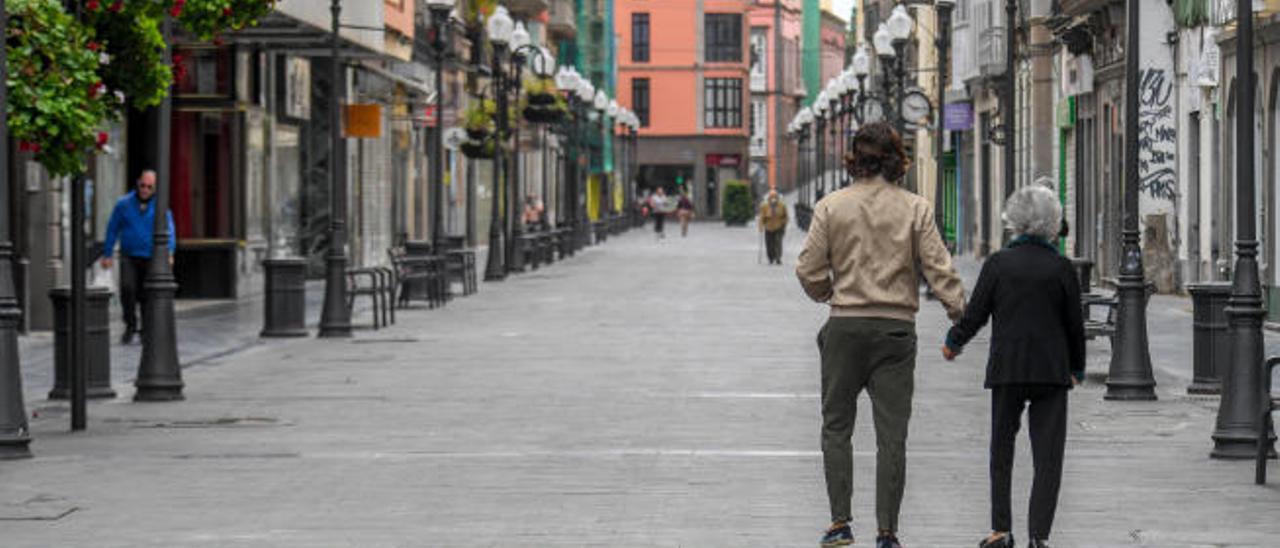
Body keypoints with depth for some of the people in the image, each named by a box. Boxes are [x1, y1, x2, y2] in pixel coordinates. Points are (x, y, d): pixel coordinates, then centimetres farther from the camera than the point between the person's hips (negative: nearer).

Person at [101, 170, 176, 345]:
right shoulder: (124, 204, 2)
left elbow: (169, 231, -10)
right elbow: (112, 229, 10)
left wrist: (169, 253, -26)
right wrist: (107, 255, 8)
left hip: (151, 258, 0)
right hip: (129, 257, 0)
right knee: (127, 288, -21)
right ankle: (130, 326, -7)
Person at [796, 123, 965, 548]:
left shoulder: (831, 207, -2)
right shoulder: (915, 209, -3)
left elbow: (810, 271, -2)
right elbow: (939, 269, -7)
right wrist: (961, 317, -2)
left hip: (846, 325, 0)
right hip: (896, 327, 0)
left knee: (836, 426, 11)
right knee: (891, 435, 4)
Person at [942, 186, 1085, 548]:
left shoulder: (998, 264, -3)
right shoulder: (1061, 268, -2)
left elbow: (975, 316, 0)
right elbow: (1075, 325, 4)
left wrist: (953, 343, 19)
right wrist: (1077, 368, 18)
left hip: (1006, 368, 0)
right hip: (1051, 370, 0)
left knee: (1001, 449, 13)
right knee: (1048, 455, 1)